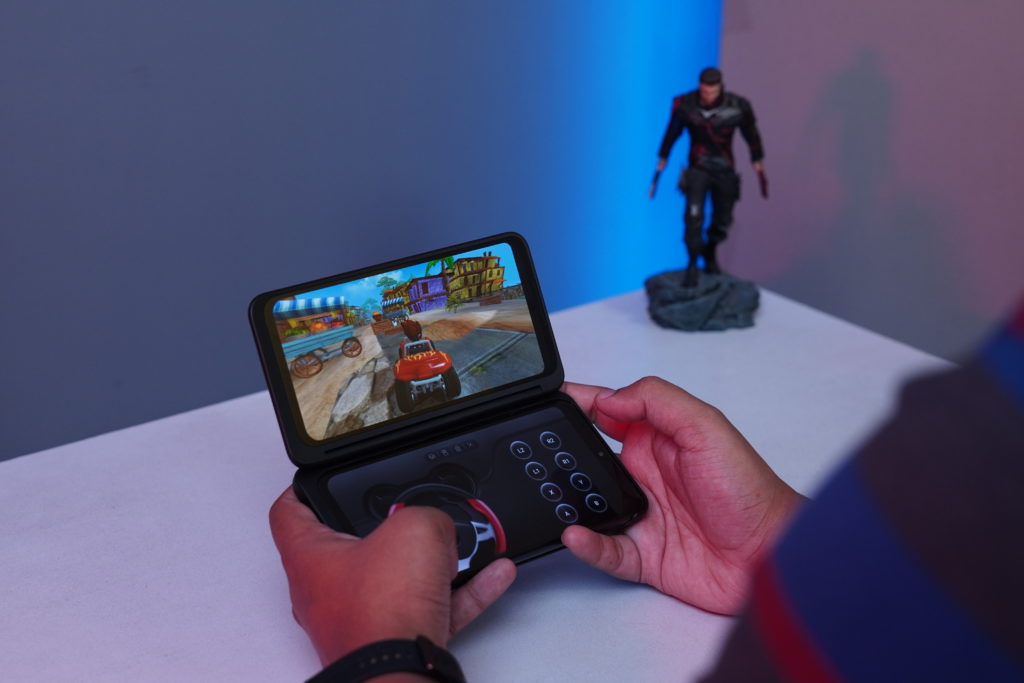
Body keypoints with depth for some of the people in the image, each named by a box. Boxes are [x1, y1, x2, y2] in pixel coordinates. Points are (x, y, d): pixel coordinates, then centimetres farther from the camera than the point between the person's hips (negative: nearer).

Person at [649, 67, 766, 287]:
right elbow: (672, 133, 2)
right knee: (693, 215, -20)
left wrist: (758, 164, 8)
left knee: (722, 221, 9)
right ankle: (692, 264, -6)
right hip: (698, 168, -1)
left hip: (725, 171, 1)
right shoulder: (684, 105, -14)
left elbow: (751, 134, 1)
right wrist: (662, 162, 9)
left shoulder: (737, 106, -15)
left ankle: (710, 253, 38)